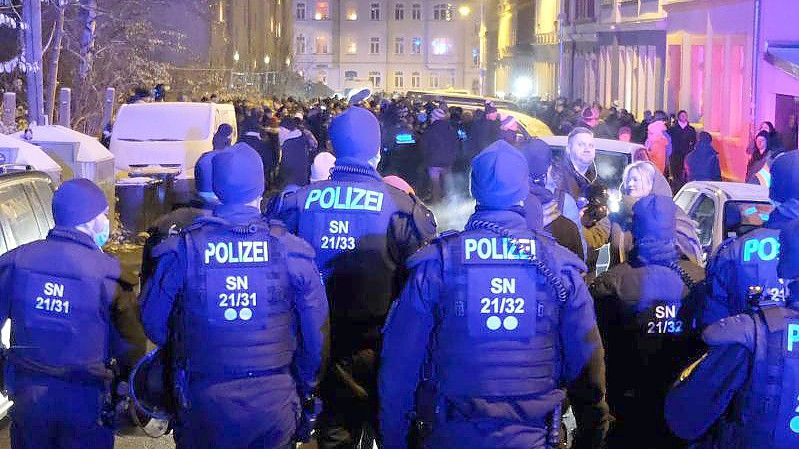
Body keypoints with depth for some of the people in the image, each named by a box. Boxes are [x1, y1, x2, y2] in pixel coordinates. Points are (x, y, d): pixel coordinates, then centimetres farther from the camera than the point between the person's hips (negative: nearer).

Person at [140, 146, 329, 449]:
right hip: (274, 402, 0)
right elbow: (315, 331, -4)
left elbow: (153, 321, 0)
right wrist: (306, 389, 12)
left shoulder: (183, 249, -9)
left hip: (202, 402, 0)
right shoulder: (290, 249, -8)